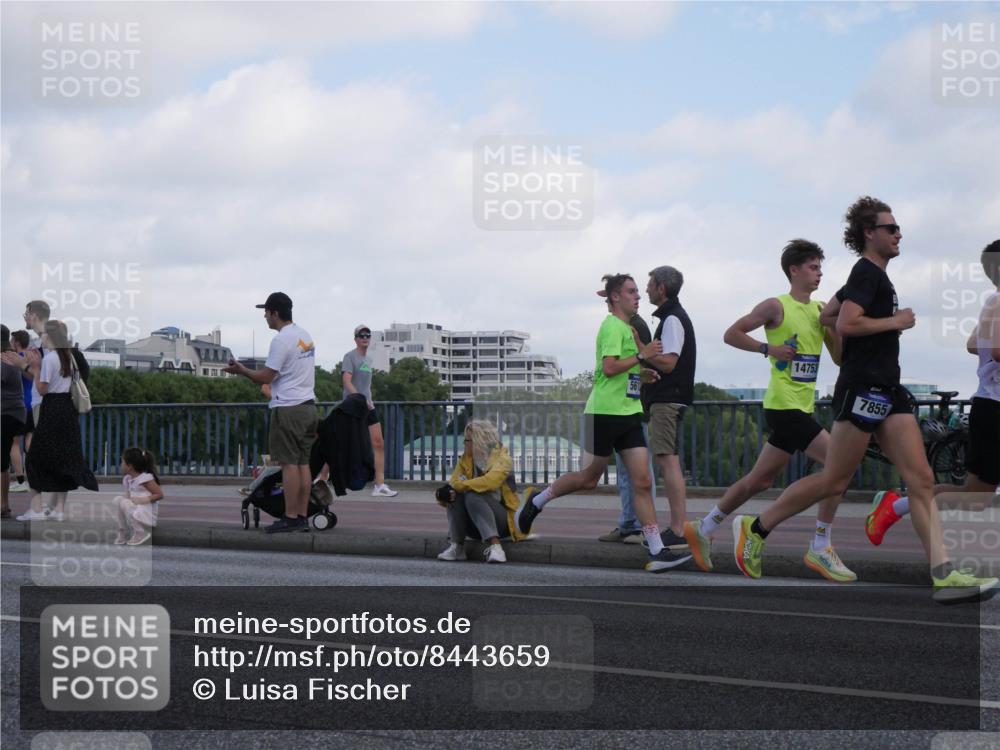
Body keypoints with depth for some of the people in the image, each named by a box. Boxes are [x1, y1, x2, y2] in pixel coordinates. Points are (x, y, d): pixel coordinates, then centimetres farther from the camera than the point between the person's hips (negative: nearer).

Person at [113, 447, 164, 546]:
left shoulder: (146, 478, -17)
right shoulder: (128, 479, 9)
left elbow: (160, 495, -19)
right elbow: (128, 496, 14)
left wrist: (143, 499, -27)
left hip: (149, 514, -8)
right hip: (136, 509, 8)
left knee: (125, 504, -24)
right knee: (118, 499, -4)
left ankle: (141, 533, -10)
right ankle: (123, 534, 2)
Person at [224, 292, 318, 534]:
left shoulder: (282, 340, -14)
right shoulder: (305, 336, 15)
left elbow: (266, 377, -13)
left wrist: (241, 370, 2)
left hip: (288, 408, -9)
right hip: (308, 405, 9)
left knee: (289, 463, -6)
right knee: (303, 463, 9)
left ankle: (290, 518, -7)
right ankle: (302, 517, 10)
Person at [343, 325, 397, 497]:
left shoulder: (368, 359, 17)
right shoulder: (350, 357, -6)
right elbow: (347, 382, -16)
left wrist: (369, 401, 14)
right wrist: (361, 400, -22)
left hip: (368, 407, 7)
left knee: (379, 444, -2)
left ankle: (380, 486, -3)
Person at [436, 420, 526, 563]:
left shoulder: (502, 458, -8)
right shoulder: (465, 460, 8)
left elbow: (491, 481, -29)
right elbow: (452, 484, -6)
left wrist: (458, 486, -31)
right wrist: (444, 494, -29)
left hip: (502, 522, -5)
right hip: (474, 527, 5)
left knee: (473, 496, -32)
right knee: (455, 494, -22)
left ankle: (495, 546, -42)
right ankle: (456, 546, -22)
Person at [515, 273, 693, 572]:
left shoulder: (626, 327, 18)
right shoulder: (613, 326, -11)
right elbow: (609, 368, -22)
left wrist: (640, 375, 13)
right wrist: (642, 356, -19)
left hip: (628, 413, 8)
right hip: (605, 412, -8)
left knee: (642, 482, -2)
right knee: (589, 478, 6)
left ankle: (657, 553, -6)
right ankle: (535, 501, 30)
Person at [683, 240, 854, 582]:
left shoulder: (820, 310, 13)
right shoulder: (776, 306, -7)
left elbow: (840, 358, 10)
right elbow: (731, 334, -5)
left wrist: (833, 325, -6)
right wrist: (768, 348, -15)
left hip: (801, 408, 8)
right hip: (784, 406, -8)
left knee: (760, 480, 15)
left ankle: (704, 530, 29)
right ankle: (820, 549, -10)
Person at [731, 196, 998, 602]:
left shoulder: (876, 276, 21)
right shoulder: (866, 272, -9)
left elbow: (831, 312, 32)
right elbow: (846, 323, -22)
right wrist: (895, 322, -13)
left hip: (888, 392, 10)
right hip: (863, 389, -10)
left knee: (922, 480, -3)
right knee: (834, 481, -4)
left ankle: (943, 573, -10)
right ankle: (755, 527, 10)